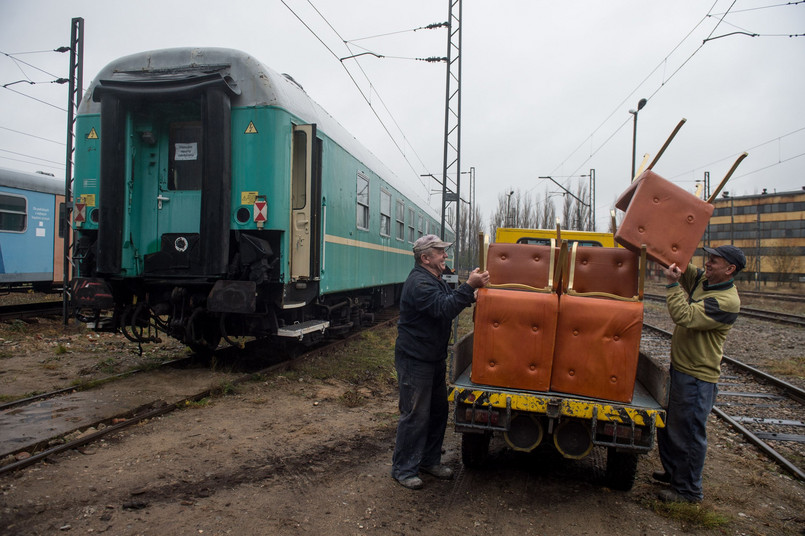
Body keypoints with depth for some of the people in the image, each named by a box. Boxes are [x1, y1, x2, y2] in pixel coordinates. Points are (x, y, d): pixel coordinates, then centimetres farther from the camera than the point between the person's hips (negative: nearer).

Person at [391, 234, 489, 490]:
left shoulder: (436, 281, 15)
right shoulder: (419, 282, -20)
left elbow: (450, 303, 19)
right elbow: (443, 308, -30)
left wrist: (472, 289, 3)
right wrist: (469, 286, -32)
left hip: (434, 358, 10)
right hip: (414, 360, -10)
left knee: (438, 410, 16)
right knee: (415, 415, -3)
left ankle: (430, 460, 31)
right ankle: (403, 470, 10)